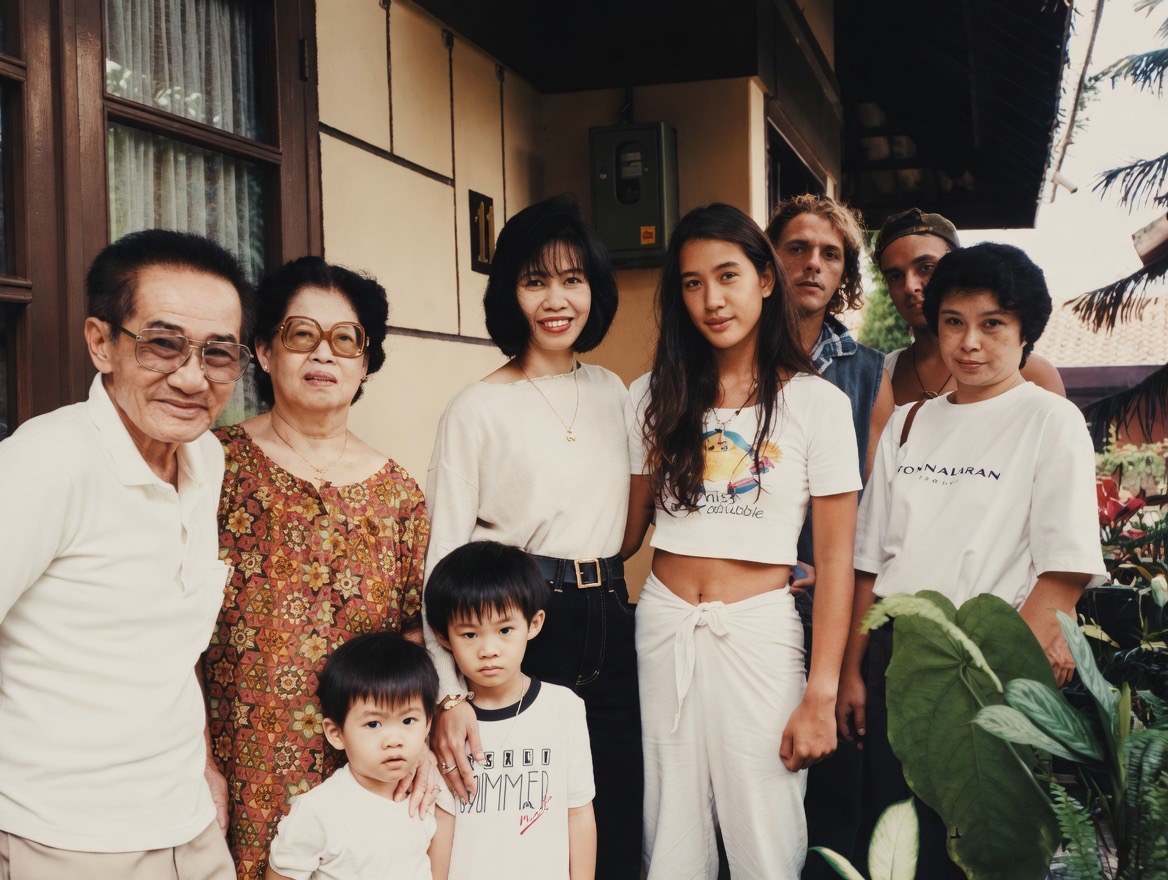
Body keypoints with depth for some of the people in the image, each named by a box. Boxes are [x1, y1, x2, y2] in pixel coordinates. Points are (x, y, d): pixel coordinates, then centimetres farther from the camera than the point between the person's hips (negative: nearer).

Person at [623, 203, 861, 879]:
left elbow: (835, 558, -5)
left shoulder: (817, 402, -4)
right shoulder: (656, 397, 6)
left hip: (760, 628, -2)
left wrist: (821, 695, -9)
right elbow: (629, 530, 11)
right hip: (664, 626, 3)